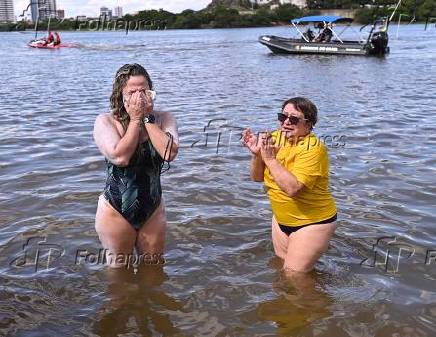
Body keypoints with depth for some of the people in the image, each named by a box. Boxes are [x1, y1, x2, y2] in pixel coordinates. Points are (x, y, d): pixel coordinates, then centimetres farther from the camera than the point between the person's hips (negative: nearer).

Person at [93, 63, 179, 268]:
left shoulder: (163, 119, -6)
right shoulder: (105, 121, -12)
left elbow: (170, 153, -24)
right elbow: (120, 157, -28)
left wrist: (147, 118, -21)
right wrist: (135, 119, -20)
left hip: (153, 210, 2)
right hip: (115, 212, -2)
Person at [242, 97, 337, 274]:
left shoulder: (312, 148, -24)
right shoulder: (275, 138, -3)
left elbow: (292, 188, -35)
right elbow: (257, 177, 1)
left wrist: (270, 159, -30)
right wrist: (257, 153, -17)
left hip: (312, 222, -7)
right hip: (282, 218, 7)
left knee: (294, 274, -1)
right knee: (280, 264, 22)